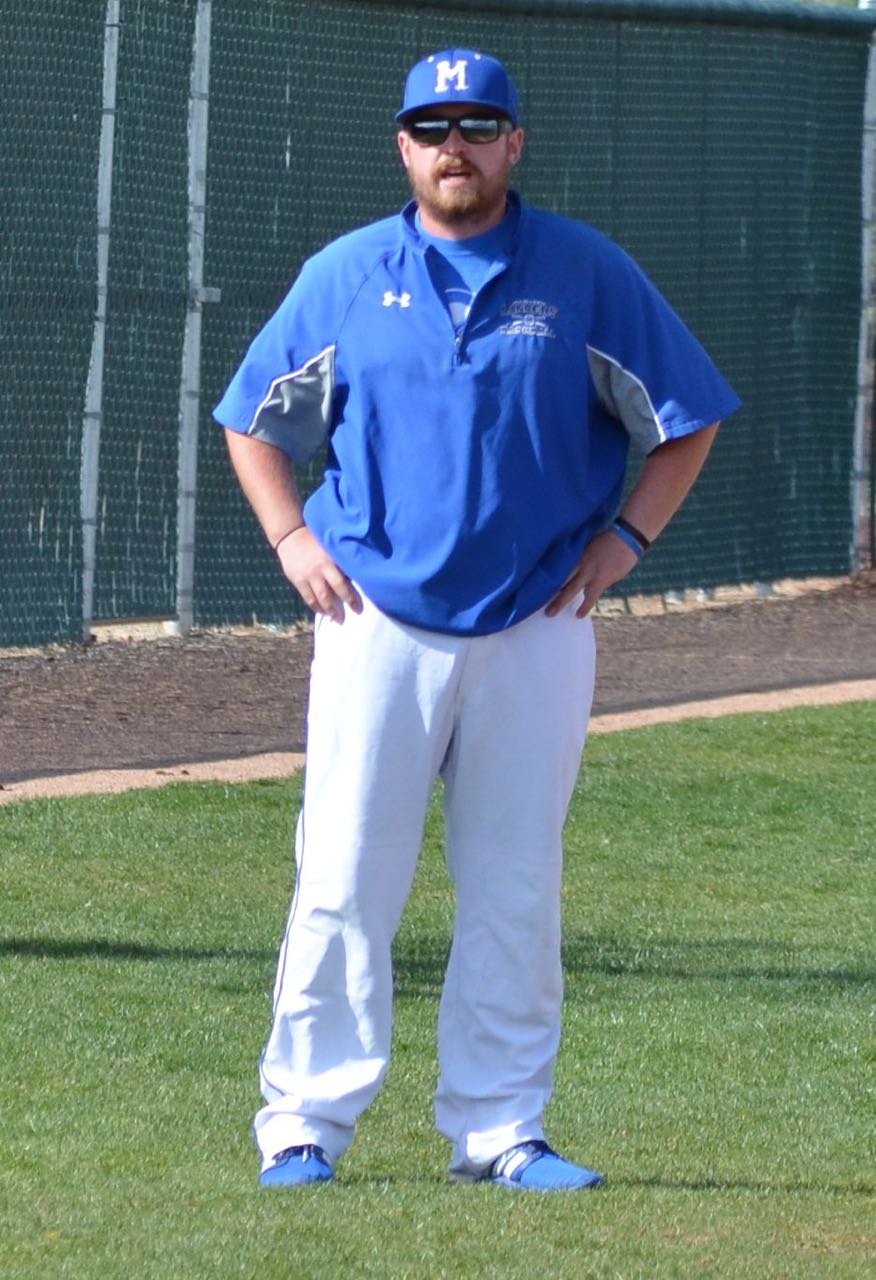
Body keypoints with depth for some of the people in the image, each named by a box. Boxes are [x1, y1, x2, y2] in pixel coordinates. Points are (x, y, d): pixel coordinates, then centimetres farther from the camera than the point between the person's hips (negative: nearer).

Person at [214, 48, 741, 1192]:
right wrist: (291, 539, 3)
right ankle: (304, 1122, -1)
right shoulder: (344, 277, 6)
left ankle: (500, 1130, 10)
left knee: (515, 891, 4)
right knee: (344, 880, -5)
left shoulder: (588, 274, 3)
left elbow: (688, 419, 9)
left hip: (535, 631, 0)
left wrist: (620, 541, 0)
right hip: (377, 620, 0)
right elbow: (253, 419, 16)